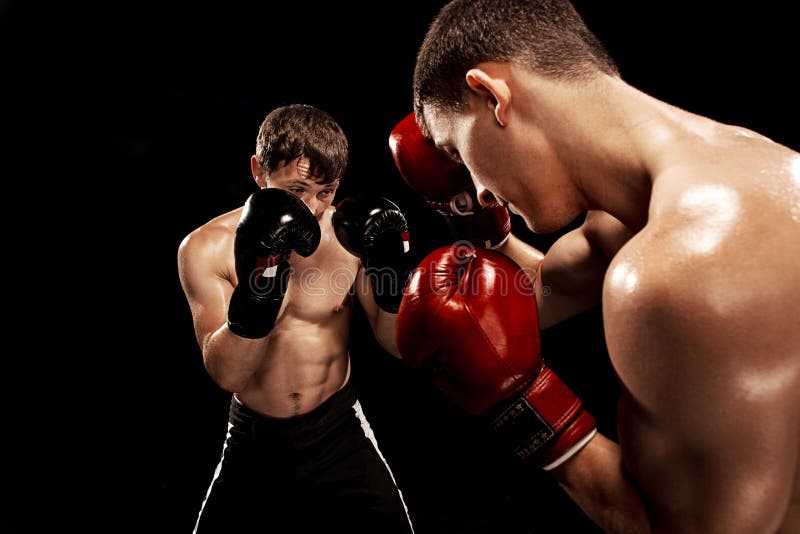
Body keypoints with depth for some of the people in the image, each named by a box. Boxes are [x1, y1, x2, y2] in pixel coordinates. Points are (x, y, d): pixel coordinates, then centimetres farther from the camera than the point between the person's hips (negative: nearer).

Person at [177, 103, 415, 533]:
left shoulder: (348, 234, -13)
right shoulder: (207, 248, -14)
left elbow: (397, 346, -8)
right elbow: (226, 374, -21)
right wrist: (256, 291, -36)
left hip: (338, 432, 0)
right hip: (252, 440, 1)